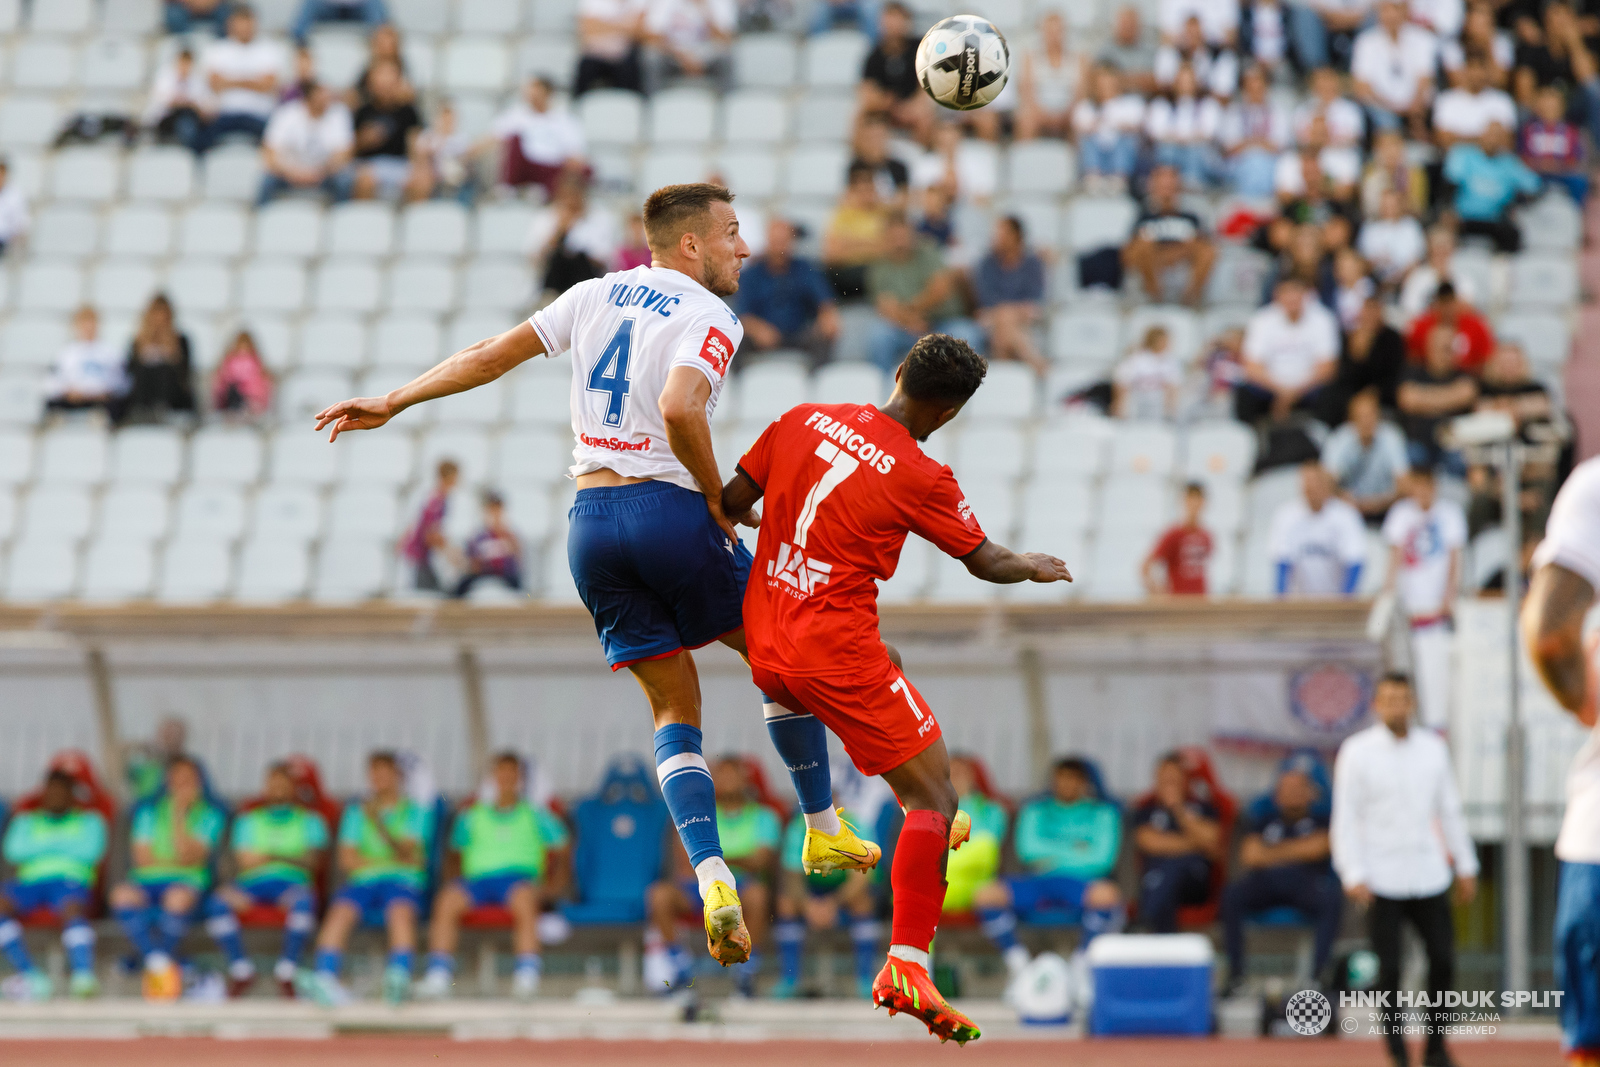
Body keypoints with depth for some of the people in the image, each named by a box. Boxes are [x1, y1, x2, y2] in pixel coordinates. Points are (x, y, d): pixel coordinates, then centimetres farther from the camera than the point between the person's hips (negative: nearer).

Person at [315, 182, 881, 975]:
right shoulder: (710, 319, -6)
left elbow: (492, 356, 13)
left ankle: (712, 881, -9)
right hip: (667, 509, -6)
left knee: (675, 710, 9)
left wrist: (391, 404, 19)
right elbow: (679, 410, -23)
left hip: (591, 521, 6)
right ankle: (824, 832, 22)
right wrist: (719, 501, -10)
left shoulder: (599, 294, 14)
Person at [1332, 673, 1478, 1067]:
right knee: (1389, 968, -5)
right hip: (1381, 880, -3)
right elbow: (1344, 817, -4)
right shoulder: (1357, 751, -2)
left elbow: (1449, 809, 16)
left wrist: (1465, 866, 14)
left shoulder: (1432, 747, 9)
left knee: (1443, 960, -1)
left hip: (1429, 875, 3)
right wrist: (1353, 875, -12)